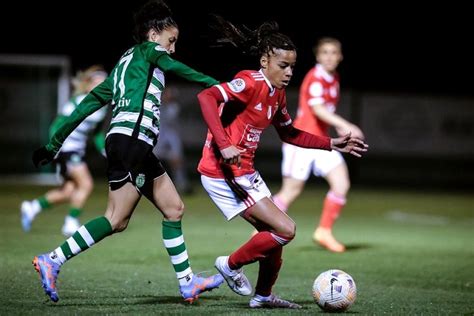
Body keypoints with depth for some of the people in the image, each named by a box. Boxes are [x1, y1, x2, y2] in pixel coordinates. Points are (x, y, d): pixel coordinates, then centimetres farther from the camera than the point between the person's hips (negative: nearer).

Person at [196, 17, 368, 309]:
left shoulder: (277, 94, 10)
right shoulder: (252, 83, -18)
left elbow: (289, 133, 24)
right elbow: (206, 96, -29)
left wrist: (332, 144, 19)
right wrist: (223, 144, -35)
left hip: (245, 172, 10)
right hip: (223, 172, -10)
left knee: (275, 234, 18)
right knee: (285, 229, -11)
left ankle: (263, 296, 33)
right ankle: (231, 265, 6)